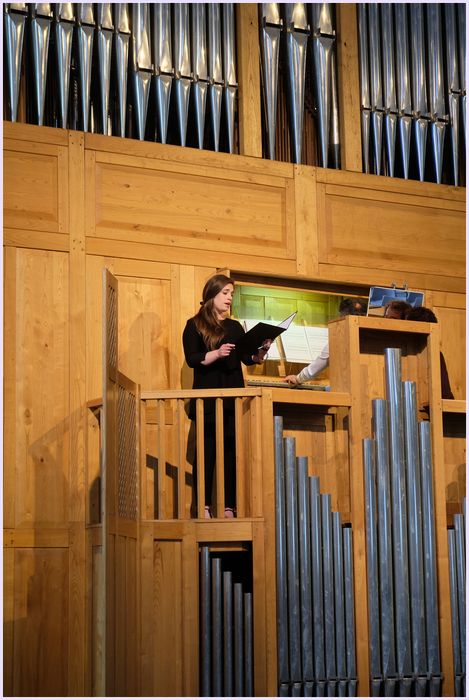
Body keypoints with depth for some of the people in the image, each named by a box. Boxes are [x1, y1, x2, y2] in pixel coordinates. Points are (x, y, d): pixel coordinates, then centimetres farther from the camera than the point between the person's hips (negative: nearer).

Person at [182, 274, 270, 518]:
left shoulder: (235, 327, 18)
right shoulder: (195, 325, 4)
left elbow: (248, 358, 8)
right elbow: (191, 359, -6)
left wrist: (261, 351, -12)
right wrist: (216, 354, -20)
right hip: (207, 397, -4)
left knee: (231, 451, 0)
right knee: (206, 451, -7)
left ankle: (229, 508, 1)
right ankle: (204, 507, -4)